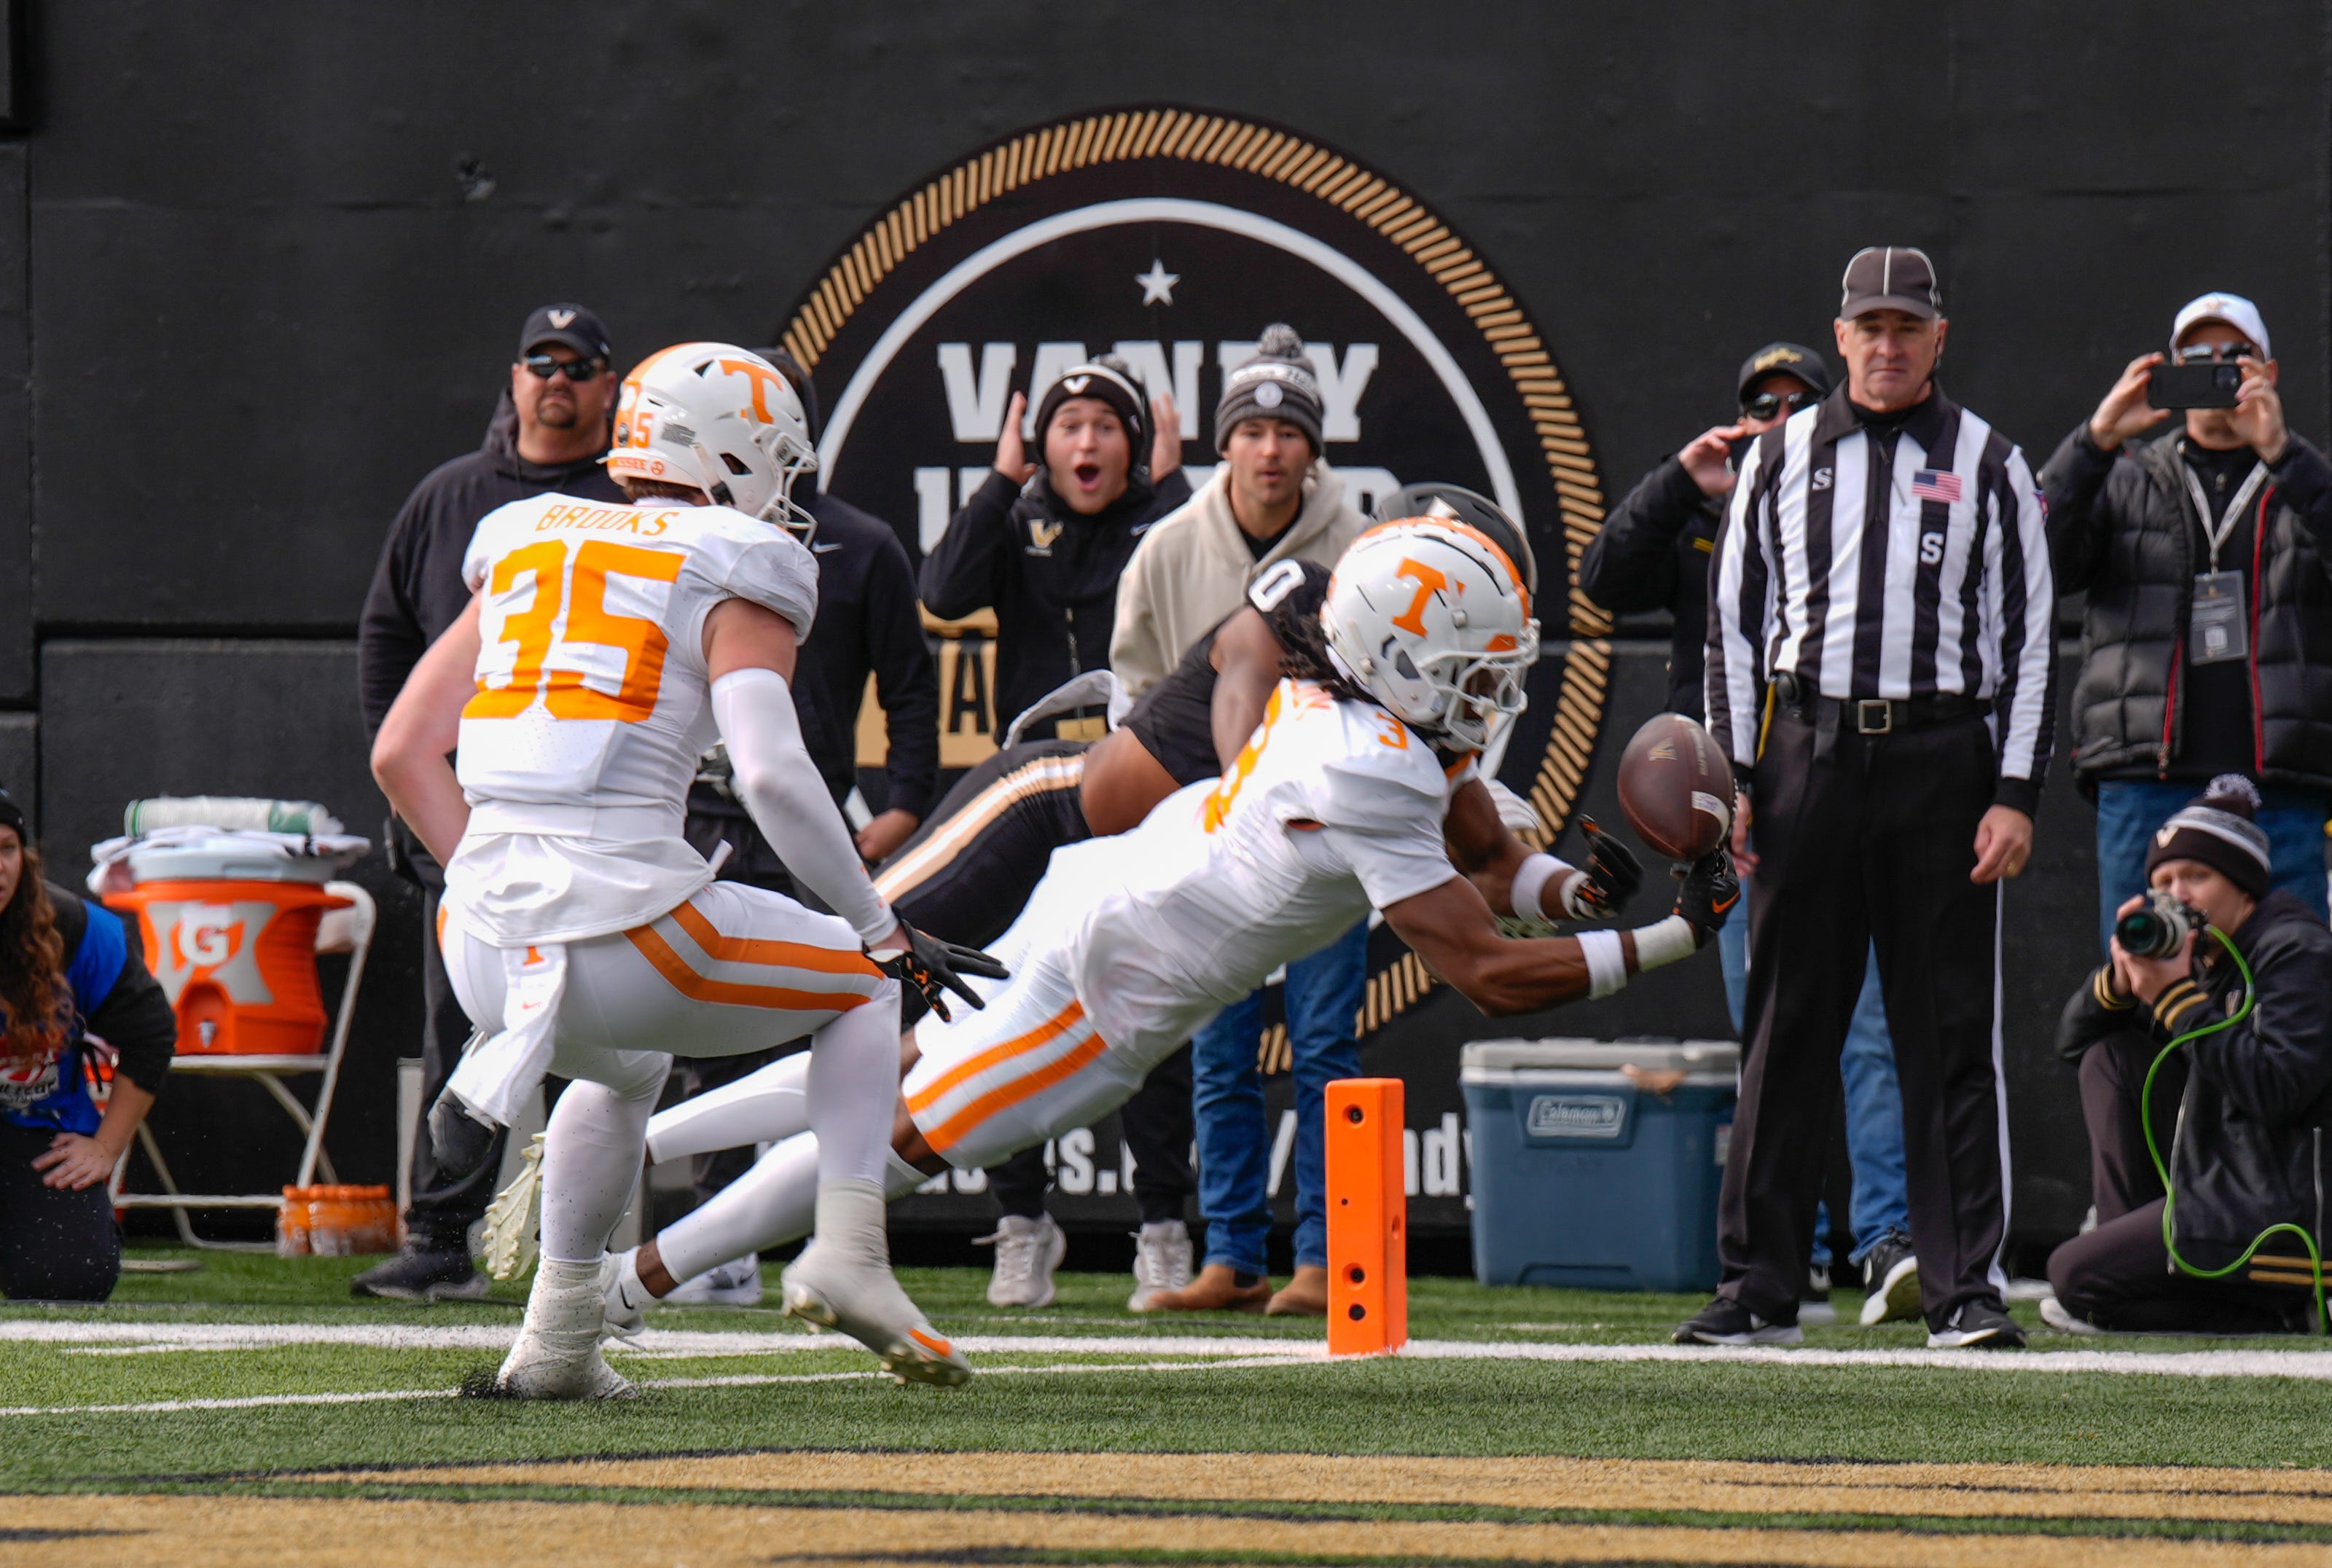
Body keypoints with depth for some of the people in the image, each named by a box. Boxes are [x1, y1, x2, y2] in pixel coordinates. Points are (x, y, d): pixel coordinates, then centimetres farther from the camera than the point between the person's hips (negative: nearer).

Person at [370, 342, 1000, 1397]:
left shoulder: (526, 554, 19)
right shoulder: (733, 577, 3)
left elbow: (402, 752, 14)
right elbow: (770, 773, -11)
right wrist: (883, 931, -2)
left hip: (488, 948, 5)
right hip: (623, 926, -5)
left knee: (628, 1064, 37)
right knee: (863, 984, 21)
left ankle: (557, 1338, 23)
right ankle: (847, 1250, 5)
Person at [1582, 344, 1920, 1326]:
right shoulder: (1701, 521, 15)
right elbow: (1607, 579, 1)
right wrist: (1681, 484, -6)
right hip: (1736, 805, 2)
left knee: (1868, 1031, -11)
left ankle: (1888, 1242, -14)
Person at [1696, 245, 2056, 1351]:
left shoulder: (1987, 464, 7)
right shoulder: (1781, 458, 11)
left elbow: (2029, 635, 4)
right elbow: (1736, 618, 11)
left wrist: (2016, 792, -4)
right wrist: (1735, 774, 3)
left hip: (1942, 754, -1)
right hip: (1809, 754, 1)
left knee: (1951, 1030, 0)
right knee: (1786, 1023, 2)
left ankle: (1965, 1288, 3)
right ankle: (1759, 1288, 6)